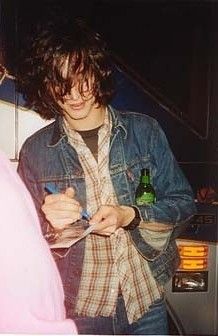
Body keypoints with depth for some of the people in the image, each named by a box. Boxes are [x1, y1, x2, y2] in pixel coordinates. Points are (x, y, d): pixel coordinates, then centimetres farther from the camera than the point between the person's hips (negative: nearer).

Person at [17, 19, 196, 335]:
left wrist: (130, 215, -20)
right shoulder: (35, 150, -7)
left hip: (146, 300, 1)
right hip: (78, 310, 0)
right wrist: (51, 224, -23)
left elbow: (182, 202, -3)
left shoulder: (143, 130, -7)